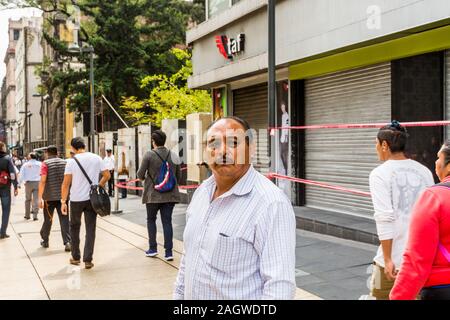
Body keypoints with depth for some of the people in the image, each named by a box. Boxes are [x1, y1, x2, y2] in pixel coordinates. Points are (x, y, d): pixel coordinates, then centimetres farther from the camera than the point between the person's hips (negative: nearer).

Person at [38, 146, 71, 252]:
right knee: (64, 220, -1)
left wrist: (40, 197, -16)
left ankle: (45, 240, 27)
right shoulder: (64, 163, 6)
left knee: (48, 219, 13)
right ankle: (67, 242, -12)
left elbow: (43, 181, -15)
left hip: (49, 197, -2)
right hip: (63, 196, 2)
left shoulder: (46, 163, -5)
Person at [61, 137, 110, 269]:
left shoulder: (72, 161, -7)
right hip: (92, 199, 1)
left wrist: (63, 201, -4)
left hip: (76, 199, -1)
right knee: (90, 229, 5)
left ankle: (76, 257, 24)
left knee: (74, 227, 17)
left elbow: (66, 183, -8)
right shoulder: (96, 158, 0)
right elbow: (107, 175, 3)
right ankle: (88, 260, 2)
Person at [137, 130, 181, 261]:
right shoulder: (173, 156, 2)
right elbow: (178, 176, 9)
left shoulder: (149, 155, -10)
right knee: (167, 221, 6)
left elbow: (140, 175, -5)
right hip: (170, 194, 3)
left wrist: (144, 178, 17)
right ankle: (169, 251, 2)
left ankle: (153, 248, 19)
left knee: (151, 219, 16)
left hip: (153, 194, -3)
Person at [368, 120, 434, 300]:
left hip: (395, 259, -5)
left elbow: (385, 219, -16)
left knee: (385, 296, 9)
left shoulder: (380, 174, -9)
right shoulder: (424, 171, 5)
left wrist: (388, 259, -13)